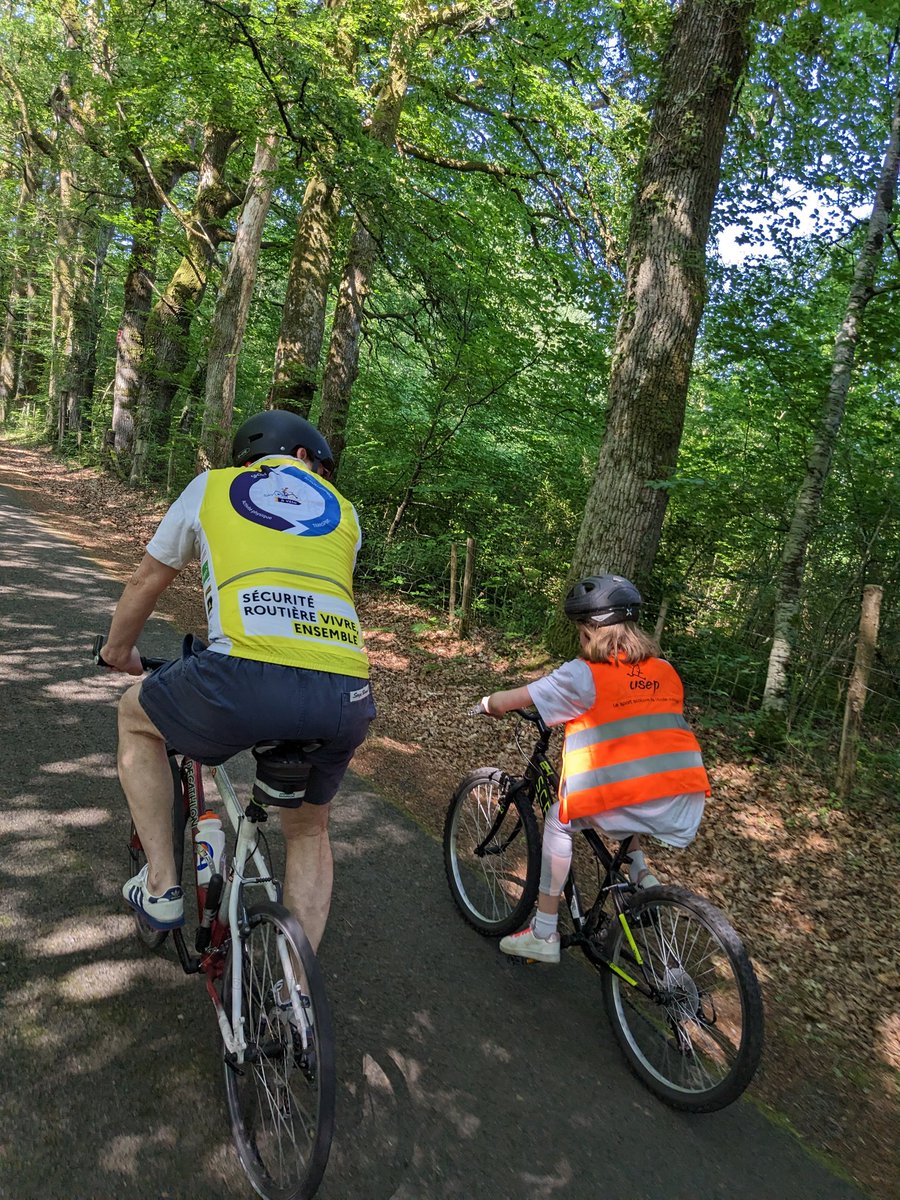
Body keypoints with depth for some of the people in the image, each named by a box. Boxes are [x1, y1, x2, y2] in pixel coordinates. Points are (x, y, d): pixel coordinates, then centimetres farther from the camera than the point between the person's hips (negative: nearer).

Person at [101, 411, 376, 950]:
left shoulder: (212, 485, 23)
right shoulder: (343, 512, 27)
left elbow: (146, 584, 31)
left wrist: (118, 650, 50)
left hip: (245, 679, -2)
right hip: (347, 694, 3)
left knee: (135, 715, 32)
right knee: (309, 831, 31)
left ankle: (161, 886, 31)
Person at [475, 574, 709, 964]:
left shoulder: (583, 674, -5)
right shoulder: (665, 672, 10)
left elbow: (501, 702, -1)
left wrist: (489, 704, 22)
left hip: (625, 809, -6)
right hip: (686, 808, 6)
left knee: (559, 819, 20)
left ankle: (543, 934, 22)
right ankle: (639, 873, 24)